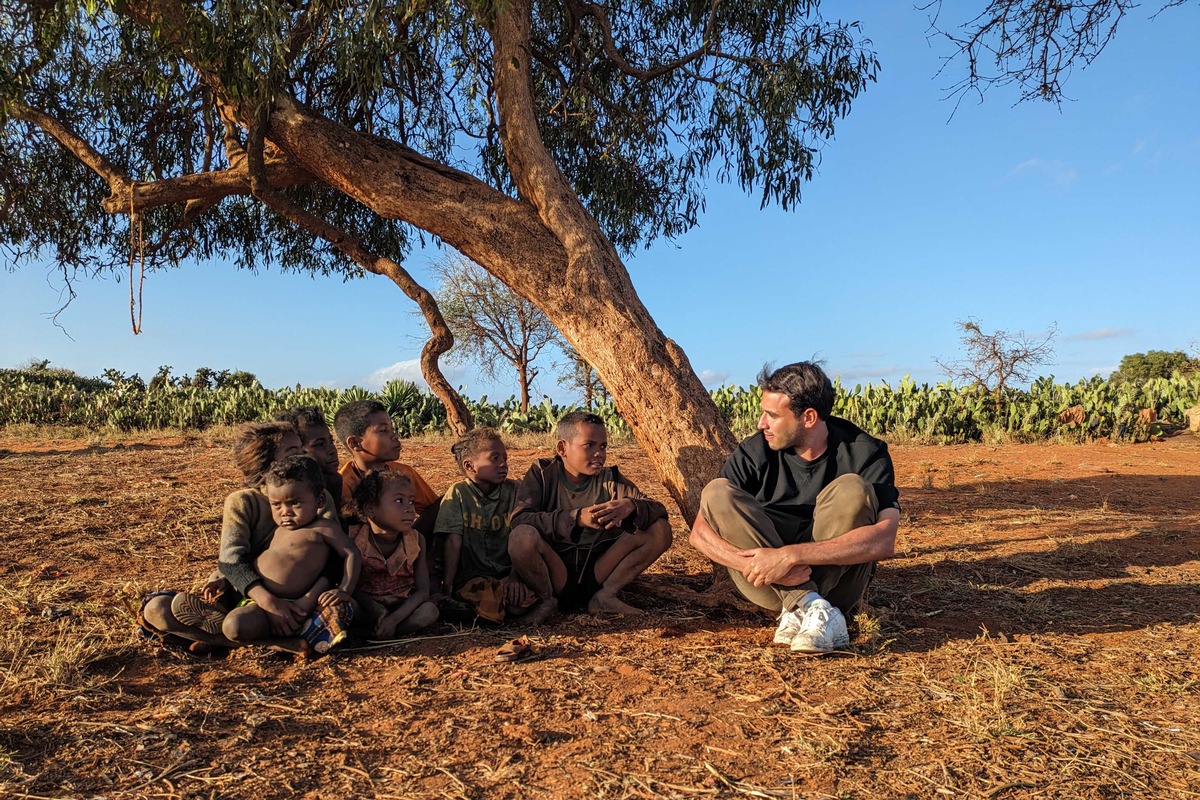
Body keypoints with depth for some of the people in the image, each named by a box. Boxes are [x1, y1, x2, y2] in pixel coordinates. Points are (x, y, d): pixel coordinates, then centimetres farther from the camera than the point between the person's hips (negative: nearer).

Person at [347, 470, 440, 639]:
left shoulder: (416, 541, -7)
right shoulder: (353, 537, -13)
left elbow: (422, 590, -11)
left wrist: (394, 618, -26)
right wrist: (374, 608, -24)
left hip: (400, 608, 3)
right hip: (365, 608, -2)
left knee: (429, 611, -27)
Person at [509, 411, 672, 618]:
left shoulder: (610, 479, 2)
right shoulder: (543, 473, -5)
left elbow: (659, 511, -5)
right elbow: (519, 519, -20)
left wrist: (630, 506, -28)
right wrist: (577, 517, -31)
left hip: (597, 575, 3)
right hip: (553, 576, -3)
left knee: (660, 530, -11)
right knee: (522, 536, -33)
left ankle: (605, 596, -5)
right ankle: (546, 600, -6)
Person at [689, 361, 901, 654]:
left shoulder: (864, 453, -12)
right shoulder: (755, 452, -8)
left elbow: (884, 540, -27)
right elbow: (700, 532, -10)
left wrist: (790, 555, -34)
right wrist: (754, 563, -29)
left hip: (836, 578, -2)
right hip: (769, 584, 2)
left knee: (852, 489, -25)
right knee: (717, 492, -21)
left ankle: (798, 609, -25)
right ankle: (811, 608, -27)